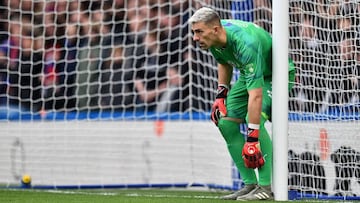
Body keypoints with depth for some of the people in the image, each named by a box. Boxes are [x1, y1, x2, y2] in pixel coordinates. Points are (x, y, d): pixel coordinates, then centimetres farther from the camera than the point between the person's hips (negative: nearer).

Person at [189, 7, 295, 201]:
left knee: (254, 120, -29)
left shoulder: (245, 43, -41)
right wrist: (221, 94, 1)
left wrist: (252, 138, -45)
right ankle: (250, 184, 5)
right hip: (250, 74, 9)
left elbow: (255, 94, -43)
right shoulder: (214, 38, -16)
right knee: (226, 123, -1)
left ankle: (266, 187, -23)